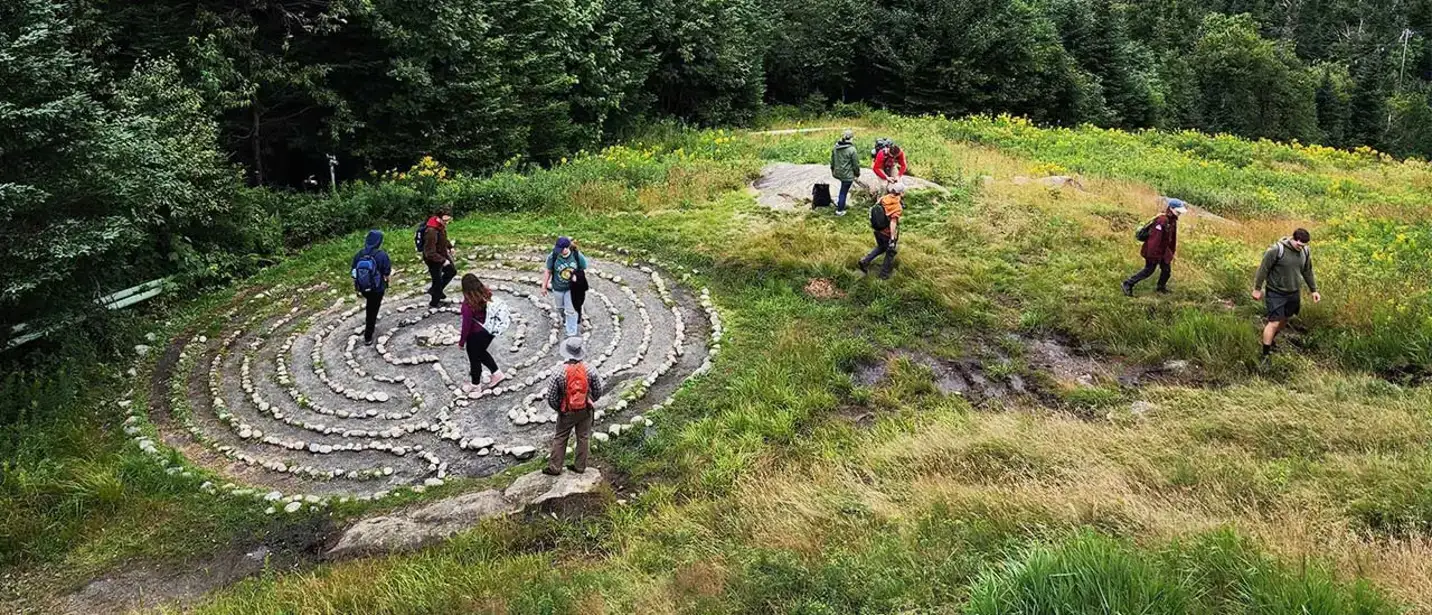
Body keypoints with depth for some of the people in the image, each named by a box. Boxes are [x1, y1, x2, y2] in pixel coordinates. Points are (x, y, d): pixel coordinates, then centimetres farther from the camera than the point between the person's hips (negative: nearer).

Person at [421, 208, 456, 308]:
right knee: (438, 280, 9)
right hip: (433, 259, -9)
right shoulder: (431, 232, -37)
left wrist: (449, 246, 8)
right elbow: (430, 253, -33)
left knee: (452, 271, 25)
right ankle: (434, 303, 34)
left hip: (442, 254, 9)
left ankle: (435, 290, 41)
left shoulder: (441, 225, -10)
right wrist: (443, 261, -29)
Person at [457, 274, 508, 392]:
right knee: (481, 352, 31)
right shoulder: (486, 295, -10)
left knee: (474, 358, 17)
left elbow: (466, 325, -20)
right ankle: (497, 373, 34)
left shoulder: (468, 304, -29)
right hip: (490, 331, 7)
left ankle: (475, 385, 36)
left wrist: (462, 341, -6)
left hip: (476, 335, -7)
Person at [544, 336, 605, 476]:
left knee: (560, 438, 14)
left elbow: (551, 397, -13)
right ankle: (580, 466, 24)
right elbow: (598, 391, -4)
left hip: (566, 412, -1)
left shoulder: (560, 373, -19)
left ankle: (554, 467, 19)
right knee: (583, 438, 16)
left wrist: (558, 408, 6)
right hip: (585, 411, 1)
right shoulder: (589, 371, -15)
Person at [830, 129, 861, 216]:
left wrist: (833, 170, 28)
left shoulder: (835, 147, -1)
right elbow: (856, 164, -12)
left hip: (837, 173, 6)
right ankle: (840, 210, 18)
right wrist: (857, 174, 5)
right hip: (847, 175, -6)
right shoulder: (852, 150, -21)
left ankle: (839, 199, 26)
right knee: (843, 192, 7)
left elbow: (832, 161, 12)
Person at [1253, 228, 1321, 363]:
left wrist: (1314, 290, 14)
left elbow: (1307, 272, 11)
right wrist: (1257, 289, -8)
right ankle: (1265, 355, -2)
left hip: (1294, 293, 6)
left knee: (1284, 319, 17)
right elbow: (1263, 269, -14)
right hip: (1276, 293, -6)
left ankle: (1271, 340, 41)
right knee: (1274, 322, -8)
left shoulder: (1305, 252, -3)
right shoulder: (1276, 250, -22)